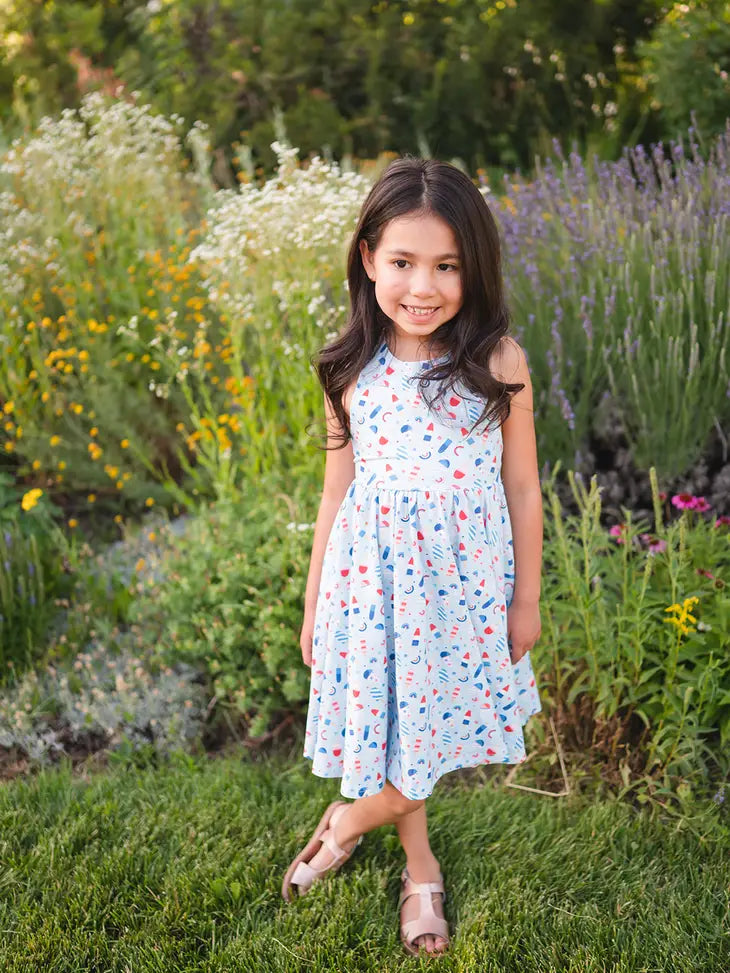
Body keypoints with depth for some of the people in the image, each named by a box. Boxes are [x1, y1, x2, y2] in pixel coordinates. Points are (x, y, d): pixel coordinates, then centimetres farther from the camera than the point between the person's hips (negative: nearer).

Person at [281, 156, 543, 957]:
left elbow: (521, 487, -3)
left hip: (466, 579, -1)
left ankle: (347, 821, 40)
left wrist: (526, 599, 3)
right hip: (373, 575, 1)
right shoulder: (353, 371, -6)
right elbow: (337, 492, 3)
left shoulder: (499, 362, -11)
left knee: (432, 726, 11)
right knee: (389, 730, 14)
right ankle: (419, 867, 39)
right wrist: (315, 604, 8)